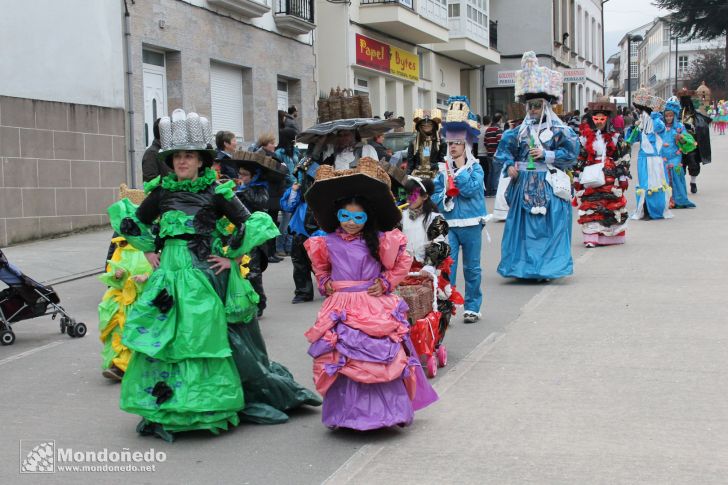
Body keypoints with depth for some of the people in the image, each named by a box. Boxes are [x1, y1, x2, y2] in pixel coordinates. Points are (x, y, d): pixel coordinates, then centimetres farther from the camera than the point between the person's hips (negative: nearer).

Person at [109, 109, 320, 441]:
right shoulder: (161, 191, 7)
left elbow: (254, 225, -4)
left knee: (213, 337, 2)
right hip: (171, 274, 3)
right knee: (166, 340, 2)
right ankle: (164, 412, 12)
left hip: (209, 275, -3)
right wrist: (148, 250, 12)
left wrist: (232, 257, -6)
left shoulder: (216, 192, -3)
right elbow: (132, 220, 20)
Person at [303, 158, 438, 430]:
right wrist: (325, 283, 7)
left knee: (381, 360, -3)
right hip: (342, 311, 2)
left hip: (375, 308, -2)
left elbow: (403, 263, 9)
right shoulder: (328, 244, 4)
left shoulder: (381, 241, -2)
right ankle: (346, 412, 14)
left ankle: (387, 410, 10)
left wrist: (386, 283, -2)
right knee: (343, 360, 1)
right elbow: (320, 268, 24)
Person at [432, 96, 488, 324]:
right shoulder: (442, 169, 6)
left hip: (471, 224, -1)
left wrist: (459, 168, -13)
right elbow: (435, 195, 4)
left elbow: (471, 189, -17)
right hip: (448, 224, 1)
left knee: (472, 268, 9)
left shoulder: (475, 168, -1)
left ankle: (472, 307, 20)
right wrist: (447, 196, -14)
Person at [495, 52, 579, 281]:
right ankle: (523, 265, 12)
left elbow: (571, 152, -7)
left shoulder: (559, 130, -2)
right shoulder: (521, 130, 9)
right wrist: (509, 165, -4)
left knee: (548, 225, -3)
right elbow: (505, 148, 14)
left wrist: (545, 155, -12)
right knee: (523, 225, 5)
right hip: (524, 184, 4)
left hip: (549, 185, -4)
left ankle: (547, 266, 4)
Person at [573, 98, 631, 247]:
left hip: (610, 177, 0)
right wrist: (577, 178, 6)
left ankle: (613, 236, 14)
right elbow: (579, 159, 8)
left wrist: (623, 177, 3)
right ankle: (591, 237, -5)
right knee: (590, 206, -6)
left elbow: (624, 158, 7)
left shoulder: (615, 137, 6)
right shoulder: (585, 137, 6)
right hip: (591, 177, 0)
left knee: (612, 206, 3)